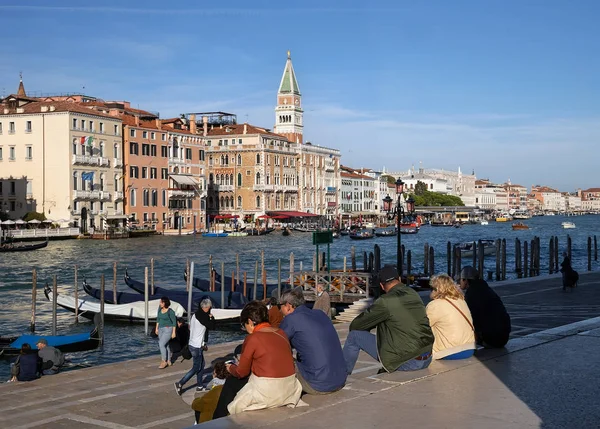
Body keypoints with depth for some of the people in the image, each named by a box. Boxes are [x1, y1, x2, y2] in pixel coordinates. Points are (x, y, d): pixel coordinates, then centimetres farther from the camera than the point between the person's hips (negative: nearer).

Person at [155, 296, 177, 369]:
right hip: (161, 329, 7)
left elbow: (174, 322, -12)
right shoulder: (160, 309, 3)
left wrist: (174, 332, -14)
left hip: (168, 329, -7)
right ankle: (168, 361, 24)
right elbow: (158, 319, 14)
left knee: (161, 344, -15)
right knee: (165, 346, 13)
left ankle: (164, 361, -3)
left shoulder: (171, 311, -16)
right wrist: (156, 328, 14)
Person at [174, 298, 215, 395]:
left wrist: (203, 344, 17)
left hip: (193, 344, 9)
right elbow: (211, 326, -17)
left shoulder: (196, 314, 9)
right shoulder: (202, 316, -21)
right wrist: (211, 317, 0)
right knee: (196, 368, 0)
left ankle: (199, 386, 25)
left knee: (201, 365, 18)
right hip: (197, 346, -9)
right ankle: (180, 383, 0)